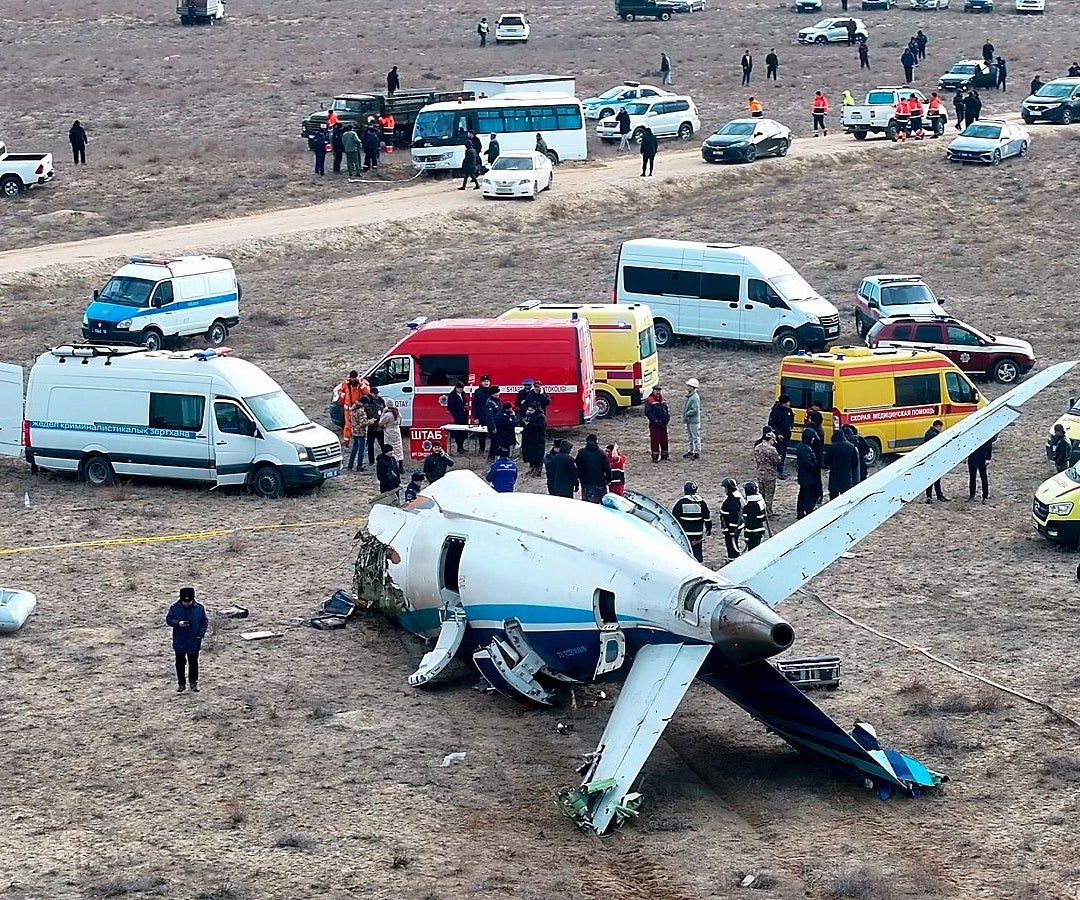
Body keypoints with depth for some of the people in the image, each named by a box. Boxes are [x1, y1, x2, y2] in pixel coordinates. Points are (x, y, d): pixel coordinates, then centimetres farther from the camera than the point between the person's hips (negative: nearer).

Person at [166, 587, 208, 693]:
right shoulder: (175, 608, -7)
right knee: (180, 663, 7)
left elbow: (204, 621, 2)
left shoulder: (199, 608, -5)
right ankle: (181, 683, 19)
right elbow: (168, 619, -3)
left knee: (193, 663, 10)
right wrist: (178, 623, -22)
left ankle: (194, 682, 23)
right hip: (179, 642, 0)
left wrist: (201, 634, -10)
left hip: (194, 642, 0)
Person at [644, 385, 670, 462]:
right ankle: (655, 457, 1)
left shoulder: (663, 400, 13)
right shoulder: (649, 400, -9)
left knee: (664, 440, 12)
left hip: (663, 424, 7)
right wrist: (655, 420, -20)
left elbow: (667, 410, 21)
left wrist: (667, 418, 3)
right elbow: (648, 412, -15)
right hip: (654, 425, -7)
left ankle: (664, 455, 23)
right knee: (655, 441, -4)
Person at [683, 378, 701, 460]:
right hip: (688, 421, 10)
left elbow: (695, 410, -23)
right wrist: (684, 417, 10)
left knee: (695, 437, -2)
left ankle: (697, 453, 3)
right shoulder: (688, 396, 11)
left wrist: (687, 414, -15)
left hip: (694, 420, -10)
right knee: (689, 437, 17)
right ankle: (690, 451, 26)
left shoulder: (695, 397, -18)